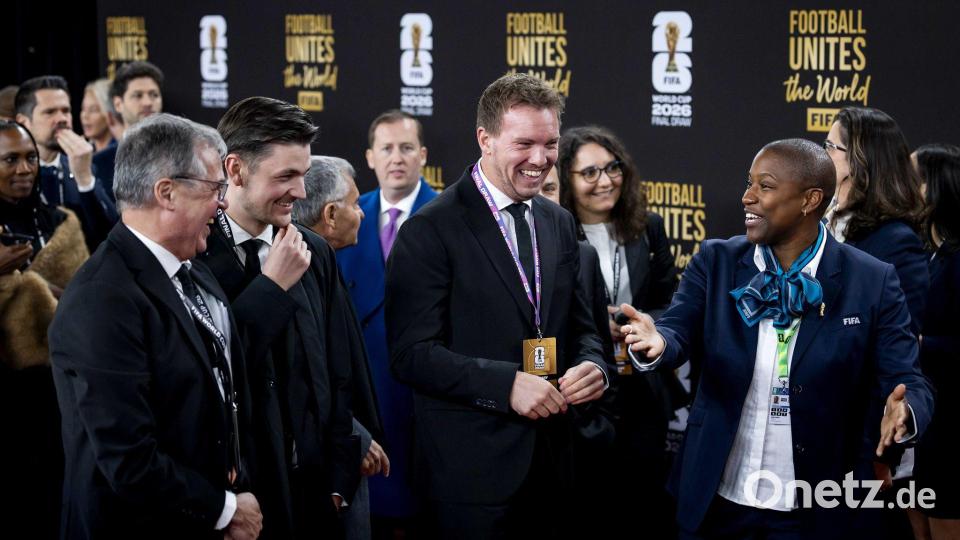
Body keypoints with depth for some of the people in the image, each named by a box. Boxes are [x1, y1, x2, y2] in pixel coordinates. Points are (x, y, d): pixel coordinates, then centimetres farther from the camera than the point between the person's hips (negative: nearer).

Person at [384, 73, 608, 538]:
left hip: (552, 461, 6)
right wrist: (506, 384, -23)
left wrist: (593, 367, -5)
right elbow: (412, 353, -15)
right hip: (473, 467, -6)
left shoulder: (559, 224, 11)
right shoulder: (430, 231, -10)